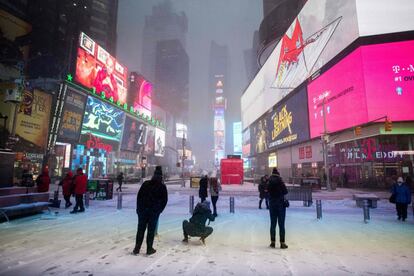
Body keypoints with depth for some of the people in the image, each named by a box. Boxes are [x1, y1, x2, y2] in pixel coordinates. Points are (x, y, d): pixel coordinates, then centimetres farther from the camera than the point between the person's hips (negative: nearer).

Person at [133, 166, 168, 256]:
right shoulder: (162, 187, -3)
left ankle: (137, 249, 16)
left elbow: (139, 196, 5)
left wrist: (139, 208, 12)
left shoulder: (145, 184, 3)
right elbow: (165, 200, -2)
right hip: (155, 211, -2)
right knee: (151, 230, 5)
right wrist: (159, 210, 8)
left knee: (140, 229, 11)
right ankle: (149, 249, 11)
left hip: (143, 210, 2)